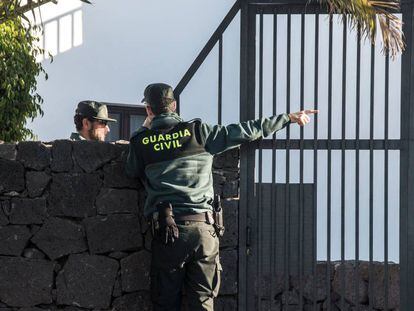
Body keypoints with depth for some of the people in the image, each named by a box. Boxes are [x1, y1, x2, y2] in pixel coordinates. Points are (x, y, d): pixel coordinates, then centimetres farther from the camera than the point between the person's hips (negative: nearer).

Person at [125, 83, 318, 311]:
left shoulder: (141, 141, 2)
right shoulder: (197, 130, 3)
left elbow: (131, 172, 21)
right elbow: (244, 132, 8)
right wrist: (288, 118, 18)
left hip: (168, 230, -1)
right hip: (203, 228, 1)